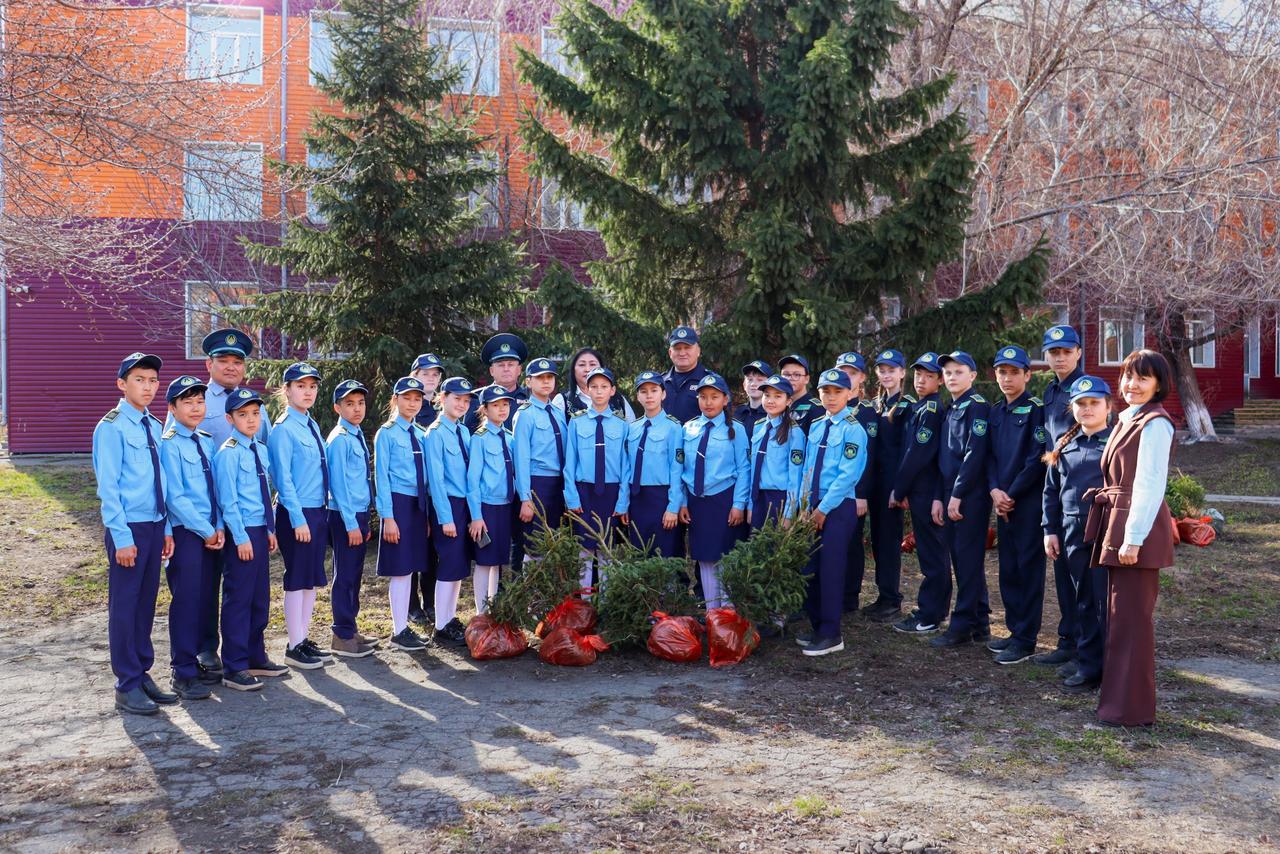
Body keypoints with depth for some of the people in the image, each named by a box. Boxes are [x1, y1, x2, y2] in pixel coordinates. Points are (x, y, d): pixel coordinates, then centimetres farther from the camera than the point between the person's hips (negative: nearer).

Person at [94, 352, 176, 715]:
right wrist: (122, 537, -15)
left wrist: (166, 529, 10)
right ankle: (127, 686, 11)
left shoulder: (155, 427, 10)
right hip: (129, 528, -6)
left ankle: (143, 674, 25)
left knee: (146, 604, 14)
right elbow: (108, 487, -12)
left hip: (155, 526, 6)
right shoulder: (112, 427, -10)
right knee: (124, 606, 2)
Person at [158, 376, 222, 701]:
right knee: (186, 601, -2)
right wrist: (207, 531, -12)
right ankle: (183, 674, 7)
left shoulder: (207, 442, 10)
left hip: (210, 533, 7)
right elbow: (175, 497, -14)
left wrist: (218, 527, 0)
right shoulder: (169, 444, -10)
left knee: (203, 599, 12)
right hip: (185, 533, -7)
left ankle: (193, 664, 24)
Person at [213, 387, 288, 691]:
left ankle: (256, 658, 28)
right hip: (241, 533, -8)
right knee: (238, 600, -1)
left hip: (260, 532, 8)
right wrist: (241, 538, -16)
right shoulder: (228, 453, -12)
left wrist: (271, 530, 14)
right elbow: (228, 501, -14)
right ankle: (234, 669, 8)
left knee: (261, 599, 15)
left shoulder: (262, 451, 11)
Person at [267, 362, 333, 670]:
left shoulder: (313, 426, 11)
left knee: (313, 579, 13)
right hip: (297, 513, -8)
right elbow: (283, 479, -14)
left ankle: (304, 639, 24)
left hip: (319, 511, 8)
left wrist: (323, 512, 10)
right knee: (297, 579, 1)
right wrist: (299, 519, -17)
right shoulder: (283, 430, -11)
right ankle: (294, 648, 11)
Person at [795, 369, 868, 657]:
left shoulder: (853, 429, -8)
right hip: (814, 507, 6)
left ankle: (831, 635, 6)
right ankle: (817, 627, 23)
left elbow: (848, 474, -14)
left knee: (830, 570, -4)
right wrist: (808, 505, 5)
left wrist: (823, 509, -14)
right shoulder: (815, 427, 13)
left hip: (839, 507, -6)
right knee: (809, 568, 8)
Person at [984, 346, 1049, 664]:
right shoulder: (995, 412, 13)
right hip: (1002, 503, 7)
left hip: (1029, 502, -7)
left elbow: (1038, 459, -13)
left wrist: (1012, 494, -13)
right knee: (1008, 569, 12)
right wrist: (994, 491, -4)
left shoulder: (1036, 410, -7)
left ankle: (1026, 640, 3)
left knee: (1029, 568, -2)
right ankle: (1015, 630, 23)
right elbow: (990, 456, 12)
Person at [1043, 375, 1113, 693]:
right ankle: (1088, 666, 21)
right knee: (1083, 603, 12)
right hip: (1074, 534, 6)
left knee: (1107, 603, -2)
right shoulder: (1064, 447, 13)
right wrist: (1050, 529, 11)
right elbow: (1051, 491, 16)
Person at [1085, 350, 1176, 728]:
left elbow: (1150, 485, -18)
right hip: (1118, 525, 10)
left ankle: (1133, 709, 5)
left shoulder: (1155, 424, -13)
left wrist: (1133, 538, -20)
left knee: (1132, 619, -3)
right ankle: (1118, 696, 26)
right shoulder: (1129, 419, 15)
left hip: (1138, 530, -10)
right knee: (1119, 615, 16)